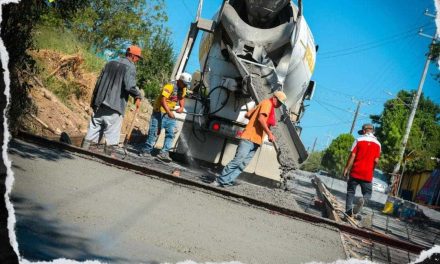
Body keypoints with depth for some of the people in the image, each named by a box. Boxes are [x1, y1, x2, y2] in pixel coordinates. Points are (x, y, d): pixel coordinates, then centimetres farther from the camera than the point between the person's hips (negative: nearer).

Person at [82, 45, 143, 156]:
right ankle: (109, 155, -1)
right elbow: (130, 86, -19)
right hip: (115, 106, -6)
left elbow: (99, 82, 17)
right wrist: (138, 97, -1)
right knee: (112, 134, -1)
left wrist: (94, 101, 21)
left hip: (100, 104, 7)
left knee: (93, 129, 11)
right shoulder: (130, 67, -6)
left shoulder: (110, 63, 16)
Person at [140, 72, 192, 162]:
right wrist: (169, 112, -34)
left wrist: (181, 107, 0)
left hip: (171, 113, 8)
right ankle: (146, 150, 6)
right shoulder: (170, 86, -21)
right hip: (160, 111, -8)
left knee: (170, 134, -1)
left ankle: (164, 153, -3)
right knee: (154, 131, -5)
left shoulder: (183, 89, 6)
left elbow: (182, 98, 21)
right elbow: (163, 100, -26)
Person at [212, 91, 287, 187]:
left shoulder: (270, 106, 24)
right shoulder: (267, 103, -4)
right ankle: (220, 180, -8)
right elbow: (261, 118, -20)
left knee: (243, 164, 0)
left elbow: (247, 115, 25)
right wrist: (269, 133, -19)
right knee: (238, 161, -13)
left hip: (256, 141, 9)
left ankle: (226, 182, -5)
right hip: (250, 138, -9)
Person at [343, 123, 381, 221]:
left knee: (350, 192, 9)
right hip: (368, 174, 1)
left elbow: (352, 156, -7)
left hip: (355, 172, -1)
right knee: (367, 193, 10)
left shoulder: (359, 140, -2)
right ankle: (363, 201, -23)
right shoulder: (377, 144, 2)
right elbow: (376, 160, -1)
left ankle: (348, 211, 0)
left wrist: (347, 168, -2)